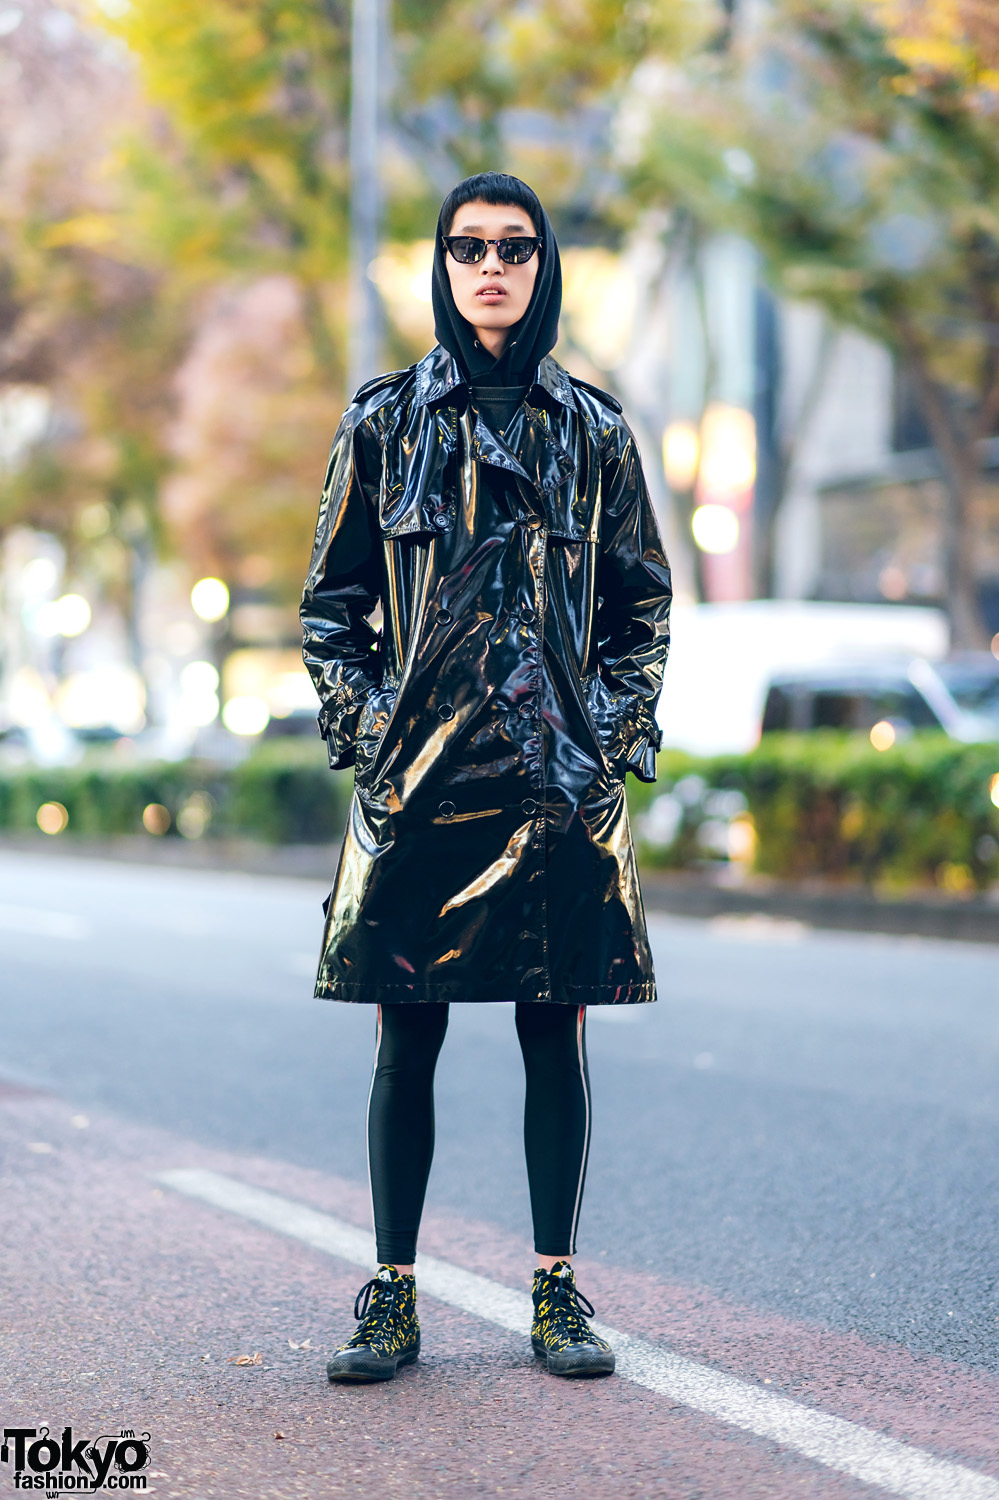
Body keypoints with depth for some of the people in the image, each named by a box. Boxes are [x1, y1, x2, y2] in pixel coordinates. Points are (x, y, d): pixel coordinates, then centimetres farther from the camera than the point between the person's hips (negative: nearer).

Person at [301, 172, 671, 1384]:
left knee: (556, 1034, 4)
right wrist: (356, 728, -2)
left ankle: (556, 1287, 13)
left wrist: (624, 736, 2)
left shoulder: (593, 430, 9)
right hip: (421, 774, -1)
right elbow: (332, 599, 9)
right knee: (407, 1035, 2)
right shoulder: (386, 420, 7)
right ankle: (392, 1293, 11)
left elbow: (644, 603, 13)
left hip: (563, 782, 1)